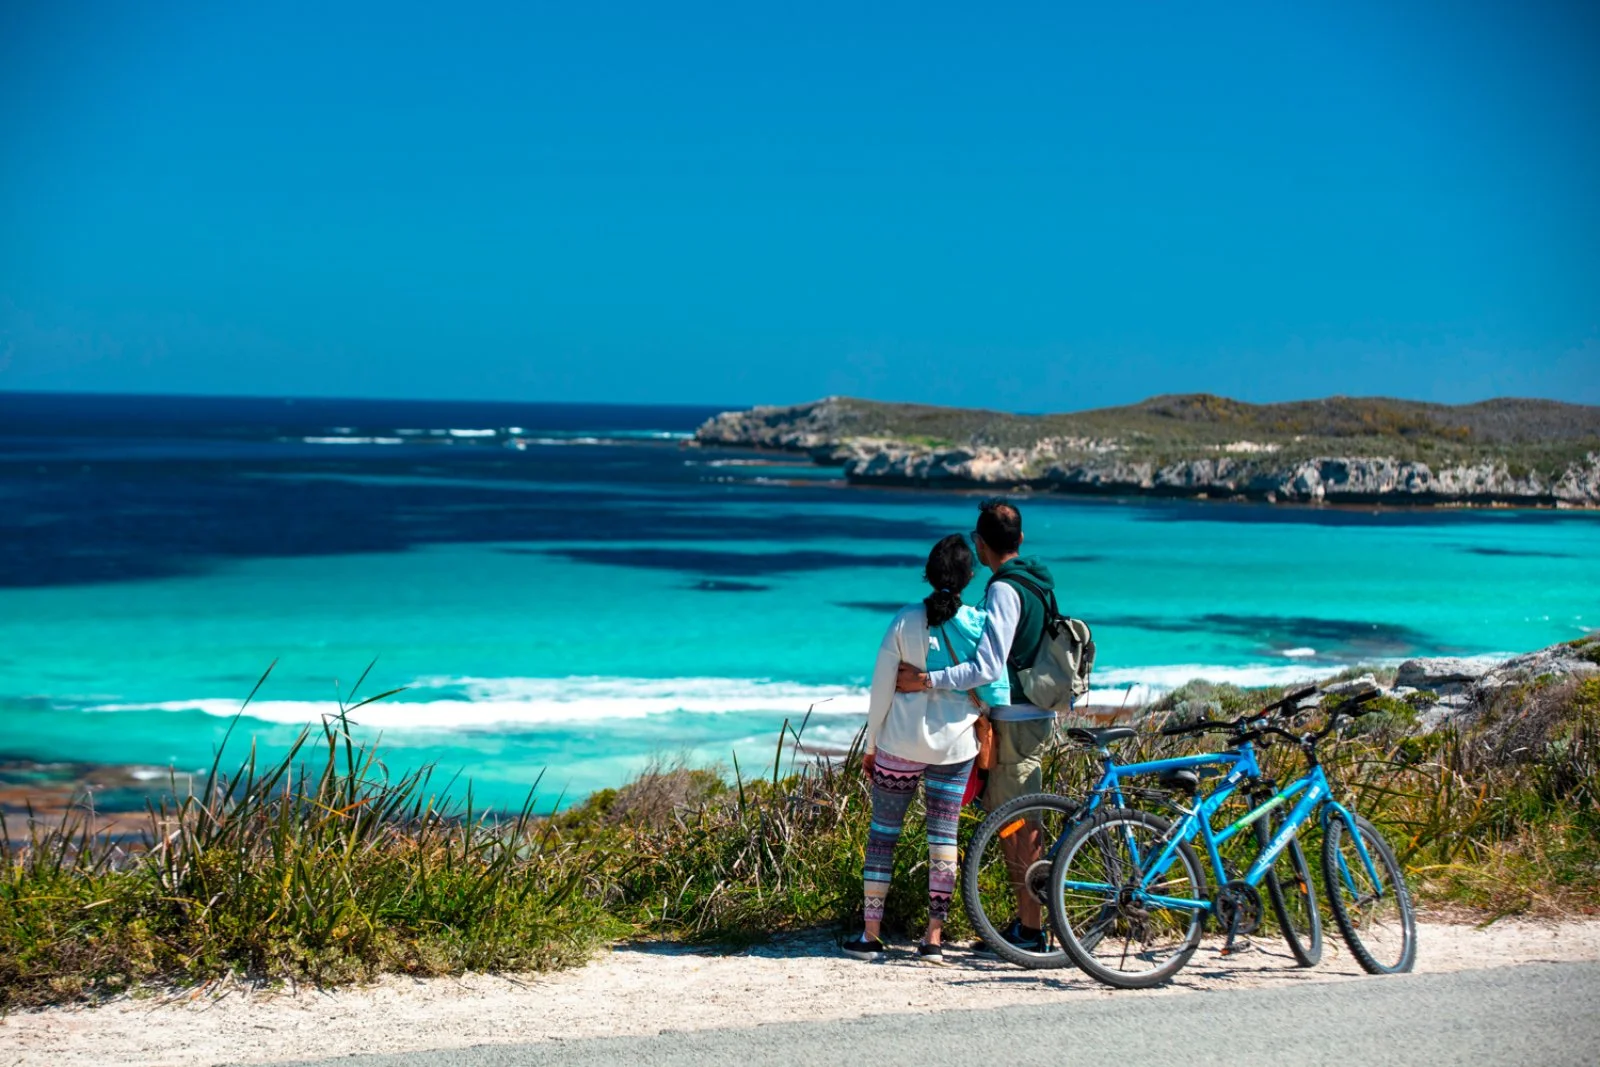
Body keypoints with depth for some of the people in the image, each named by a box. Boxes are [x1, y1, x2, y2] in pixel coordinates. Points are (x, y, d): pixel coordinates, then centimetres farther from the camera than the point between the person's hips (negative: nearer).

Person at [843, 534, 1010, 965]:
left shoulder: (906, 622, -8)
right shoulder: (979, 624, -6)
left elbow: (881, 688, -3)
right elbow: (995, 690, -4)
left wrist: (871, 744, 7)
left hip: (901, 743, -1)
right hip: (955, 744, 1)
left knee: (883, 833, 8)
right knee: (944, 837, 7)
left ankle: (871, 934, 10)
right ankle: (934, 938, 6)